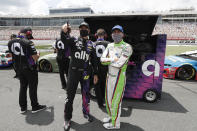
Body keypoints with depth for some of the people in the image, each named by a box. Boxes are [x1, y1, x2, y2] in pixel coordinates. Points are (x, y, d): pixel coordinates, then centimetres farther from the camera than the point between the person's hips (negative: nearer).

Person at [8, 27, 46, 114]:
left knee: (22, 87, 18)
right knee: (32, 87, 6)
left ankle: (23, 107, 27)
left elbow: (12, 54, 10)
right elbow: (35, 57, -20)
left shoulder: (10, 42, 2)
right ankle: (35, 107, 18)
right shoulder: (28, 42, -19)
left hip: (18, 68, 6)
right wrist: (38, 54, 1)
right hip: (29, 68, -6)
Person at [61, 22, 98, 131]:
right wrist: (64, 31, -45)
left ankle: (86, 112, 37)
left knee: (86, 94, 14)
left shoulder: (91, 44, 8)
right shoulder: (74, 40, 0)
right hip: (73, 71, -2)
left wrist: (95, 74, 6)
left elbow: (94, 60, 10)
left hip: (85, 72, 3)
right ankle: (67, 118, 20)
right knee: (70, 95, 4)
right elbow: (64, 40, -23)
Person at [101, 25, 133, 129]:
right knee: (108, 98, 20)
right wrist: (113, 60, -16)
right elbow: (102, 59, -1)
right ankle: (111, 116, 45)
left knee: (116, 101, 5)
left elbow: (120, 64, -23)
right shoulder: (110, 46, 7)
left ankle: (115, 124, 27)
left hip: (119, 78, -7)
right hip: (109, 76, 7)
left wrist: (108, 60, -9)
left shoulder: (126, 47, -14)